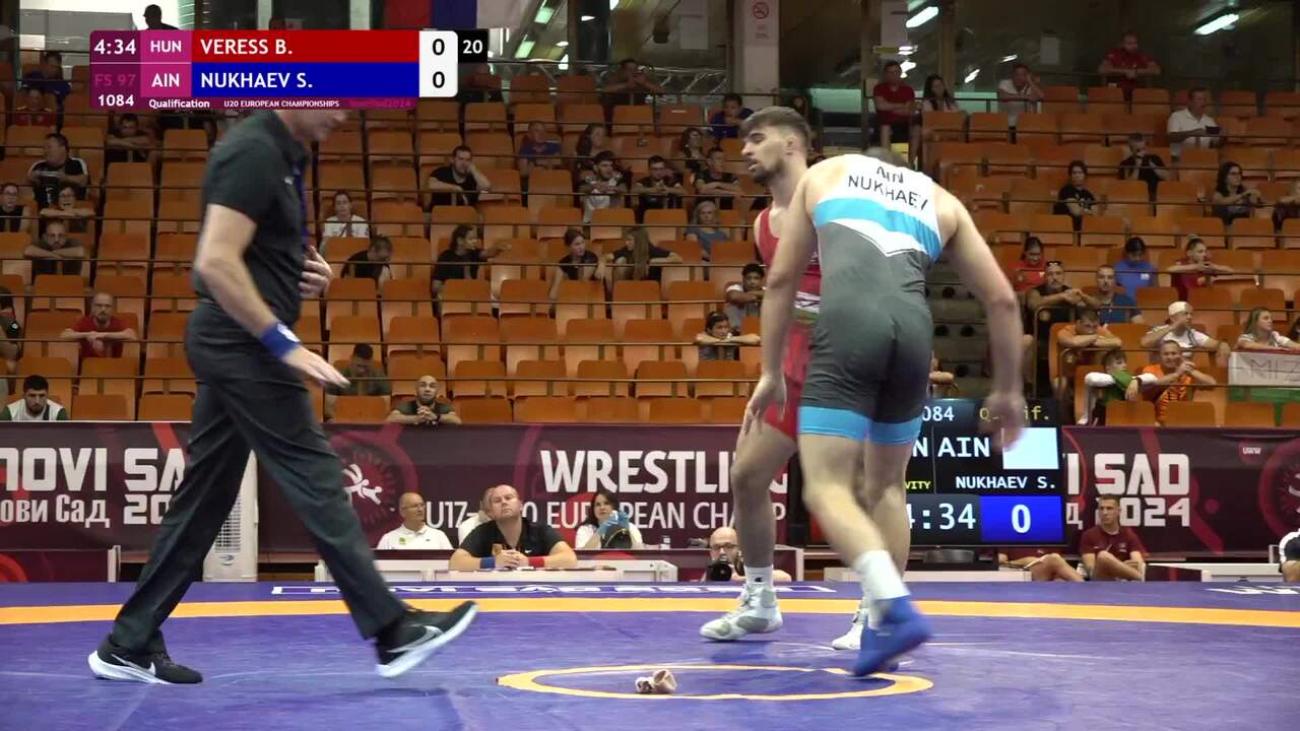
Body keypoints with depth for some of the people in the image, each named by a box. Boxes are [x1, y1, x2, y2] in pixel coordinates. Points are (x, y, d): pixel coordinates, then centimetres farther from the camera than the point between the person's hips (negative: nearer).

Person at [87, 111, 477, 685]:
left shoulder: (282, 154, 16)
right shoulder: (254, 151, -15)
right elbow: (216, 262, -24)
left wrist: (306, 272, 6)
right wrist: (284, 344, -23)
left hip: (231, 345, 10)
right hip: (243, 343, -10)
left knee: (204, 498, 11)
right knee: (315, 481, -8)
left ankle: (129, 644, 16)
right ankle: (393, 632, -4)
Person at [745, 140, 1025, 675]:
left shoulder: (825, 173, 29)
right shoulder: (940, 200, 30)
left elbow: (781, 280, 26)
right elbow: (1001, 299, 24)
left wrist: (771, 373, 30)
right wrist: (1007, 390, 33)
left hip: (850, 321, -3)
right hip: (913, 328, 3)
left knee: (827, 487, -4)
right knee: (886, 485, 21)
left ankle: (895, 607, -23)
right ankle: (881, 624, 17)